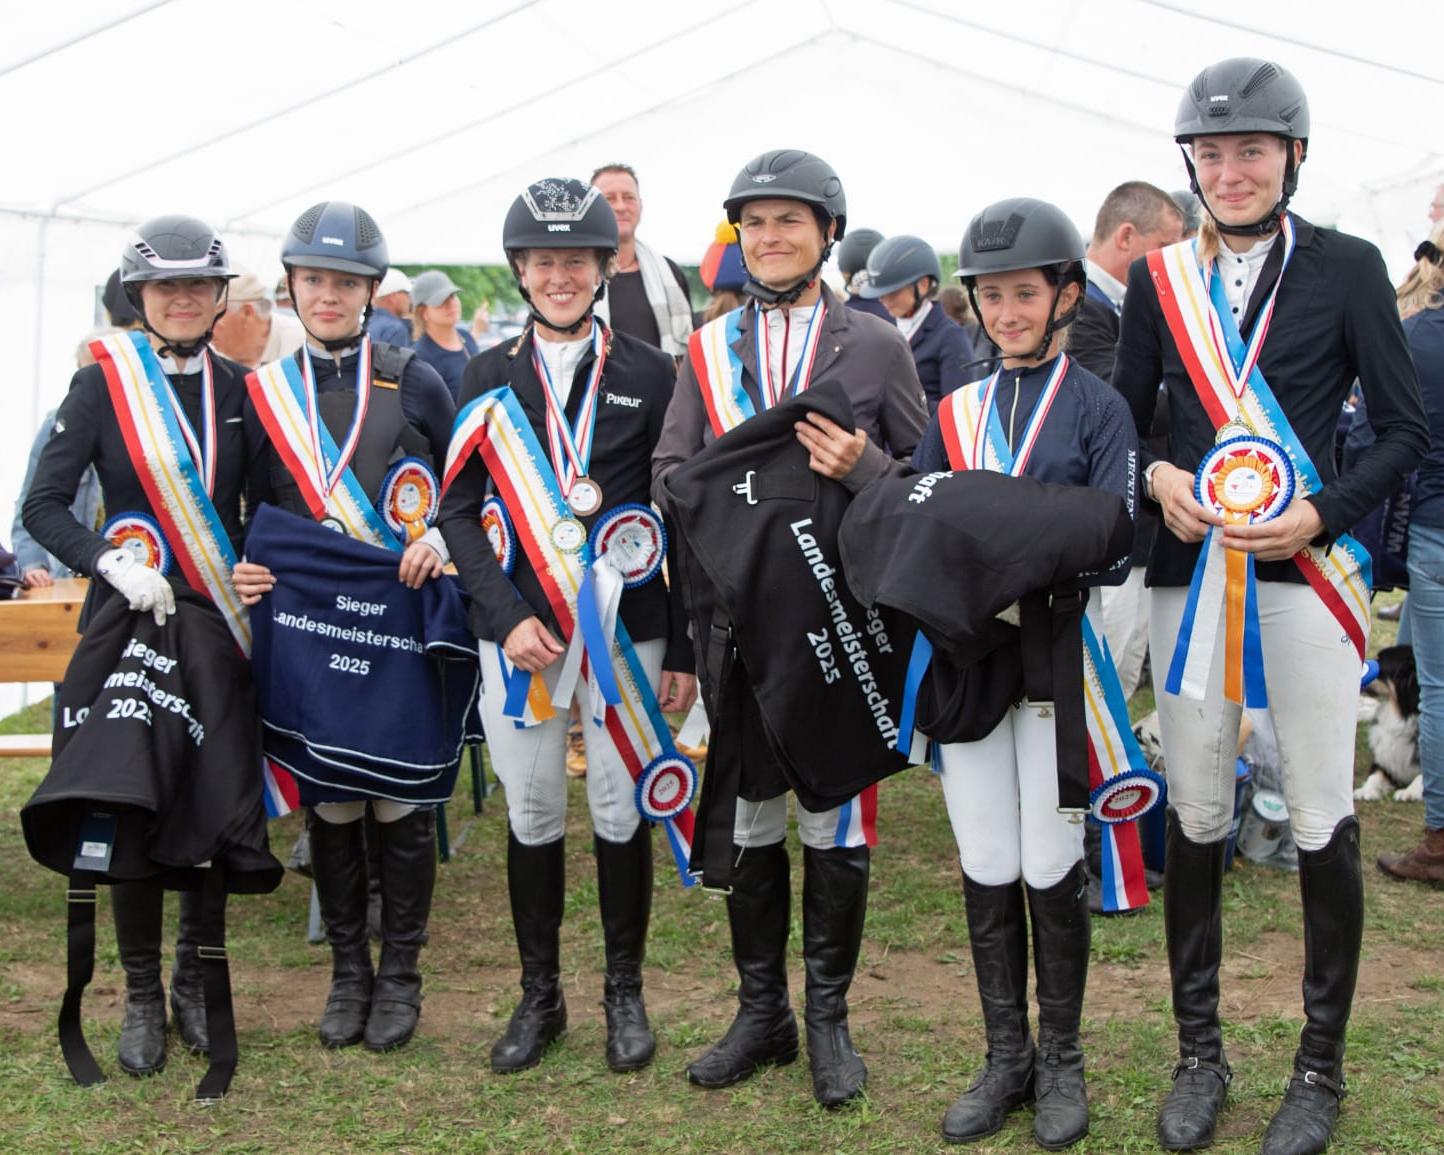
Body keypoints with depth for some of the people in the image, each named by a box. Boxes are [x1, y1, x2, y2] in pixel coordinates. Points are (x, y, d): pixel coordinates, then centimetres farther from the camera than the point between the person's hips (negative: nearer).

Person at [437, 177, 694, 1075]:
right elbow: (460, 508, 4)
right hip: (518, 630, 1)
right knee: (531, 813, 8)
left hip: (626, 629, -1)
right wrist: (508, 616, -10)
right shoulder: (489, 377, 7)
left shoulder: (650, 375, 3)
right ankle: (541, 996, 23)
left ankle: (626, 993, 22)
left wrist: (683, 650, 0)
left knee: (622, 810, 6)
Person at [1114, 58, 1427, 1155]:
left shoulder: (1346, 267, 0)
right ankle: (1201, 1054, 23)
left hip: (1308, 573, -2)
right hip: (1190, 575, 3)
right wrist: (1158, 476, -8)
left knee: (1323, 819, 3)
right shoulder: (1160, 279, 8)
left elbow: (1408, 429, 0)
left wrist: (1318, 517, -14)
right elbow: (1123, 421, 14)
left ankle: (1322, 1067, 19)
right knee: (1195, 816, 8)